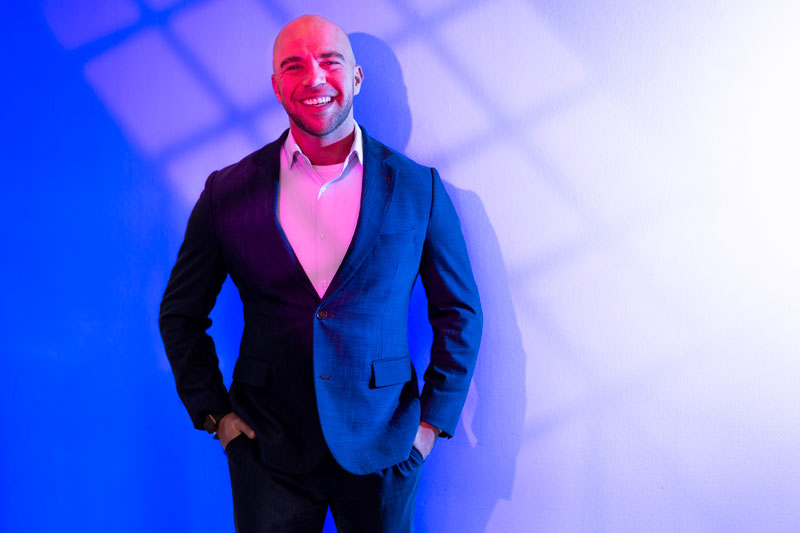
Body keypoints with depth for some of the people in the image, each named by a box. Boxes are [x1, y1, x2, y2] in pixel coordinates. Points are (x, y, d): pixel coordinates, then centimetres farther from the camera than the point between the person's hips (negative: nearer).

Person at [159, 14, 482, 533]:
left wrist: (433, 420, 0)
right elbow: (181, 314, 7)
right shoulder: (227, 191, -3)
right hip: (268, 451, 0)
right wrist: (214, 413, 1)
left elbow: (460, 312, 3)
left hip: (381, 452, 0)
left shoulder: (418, 188, -4)